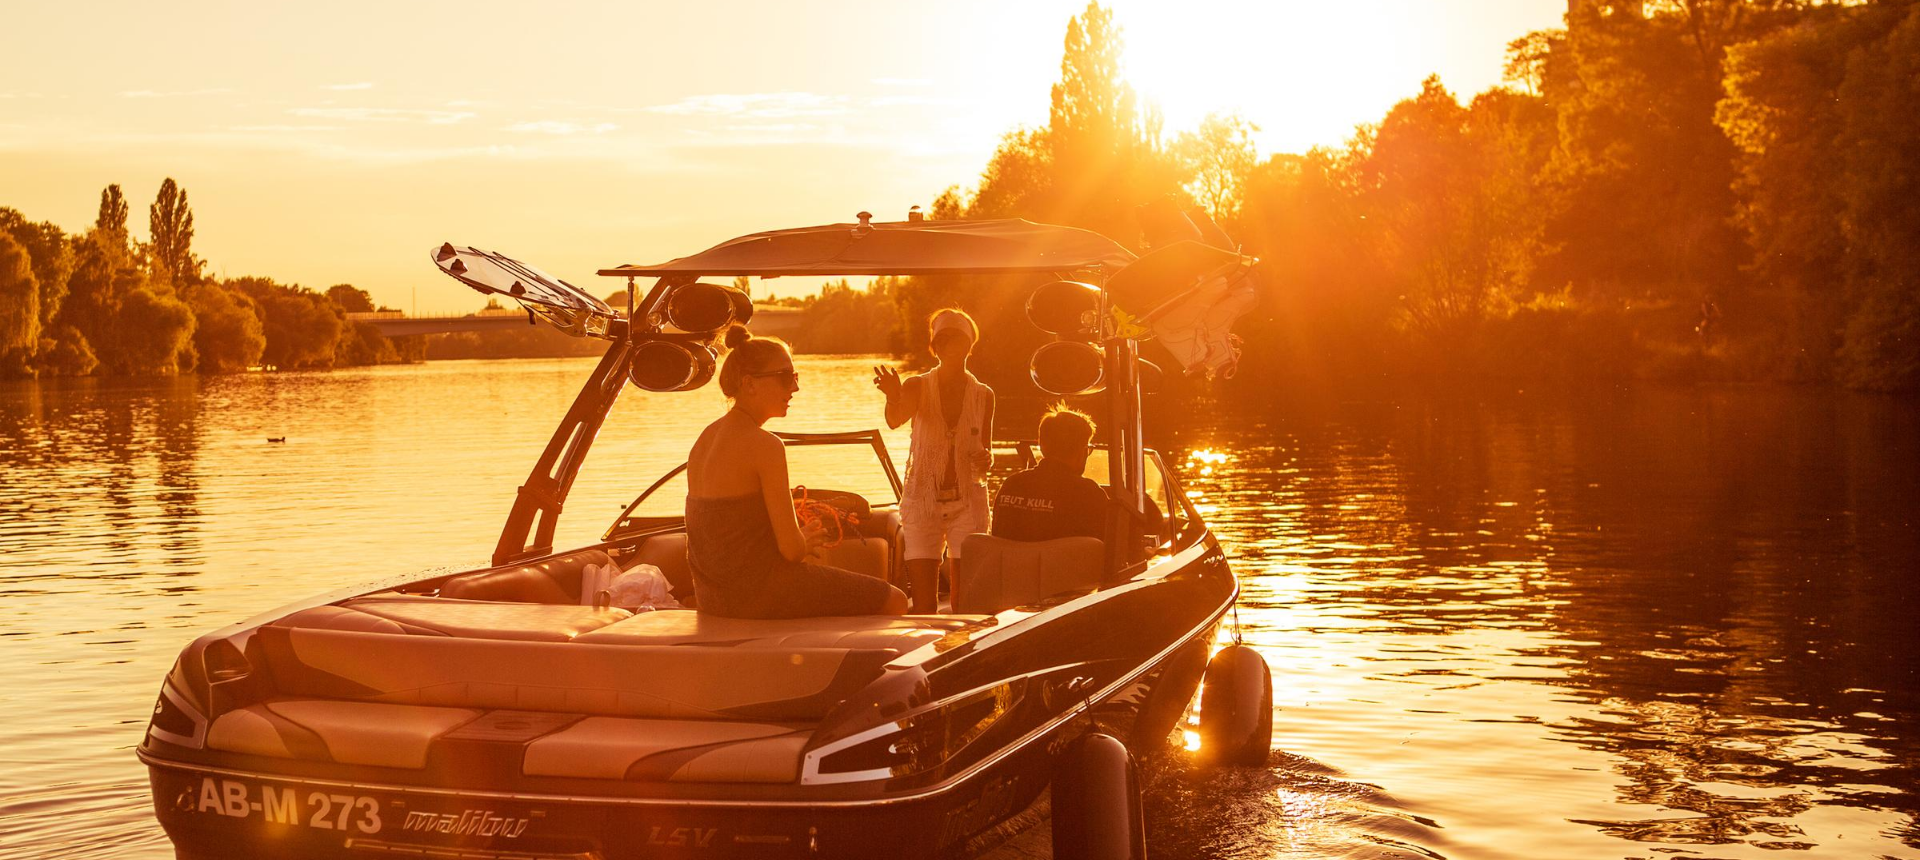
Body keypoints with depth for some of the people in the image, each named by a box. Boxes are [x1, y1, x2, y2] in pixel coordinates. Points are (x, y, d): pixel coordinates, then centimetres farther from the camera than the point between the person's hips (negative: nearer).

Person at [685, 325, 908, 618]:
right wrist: (806, 540, 3)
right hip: (761, 590, -9)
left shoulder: (705, 438, 8)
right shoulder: (766, 445, -19)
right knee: (893, 602, 5)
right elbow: (791, 548, -20)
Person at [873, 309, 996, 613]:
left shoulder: (983, 395, 5)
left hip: (968, 503, 1)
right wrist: (893, 397, -45)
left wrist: (986, 460, -10)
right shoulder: (918, 387, -1)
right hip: (923, 502, -1)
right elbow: (895, 420, -22)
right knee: (923, 604, -7)